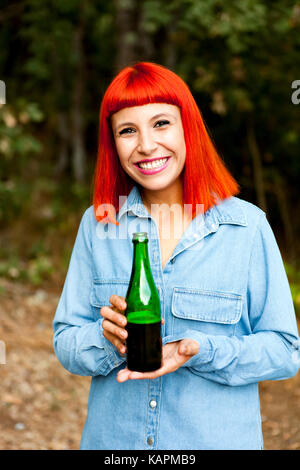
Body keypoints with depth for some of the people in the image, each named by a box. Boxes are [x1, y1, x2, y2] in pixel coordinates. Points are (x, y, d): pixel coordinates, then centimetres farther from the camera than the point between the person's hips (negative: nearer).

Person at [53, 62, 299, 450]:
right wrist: (108, 339, -21)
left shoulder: (247, 226, -11)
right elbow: (66, 343, -1)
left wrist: (200, 351, -23)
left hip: (219, 437, -1)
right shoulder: (97, 224, -3)